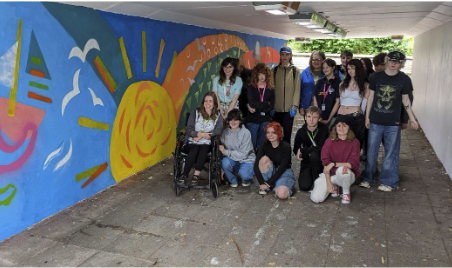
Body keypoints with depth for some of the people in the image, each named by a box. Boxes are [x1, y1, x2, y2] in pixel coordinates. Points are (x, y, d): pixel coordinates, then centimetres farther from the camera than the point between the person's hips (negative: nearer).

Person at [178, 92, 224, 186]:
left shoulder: (218, 116, 9)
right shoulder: (195, 113, 8)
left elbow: (218, 130, -8)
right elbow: (188, 129, 0)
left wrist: (200, 136, -14)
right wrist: (201, 134, -17)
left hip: (206, 144, 0)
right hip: (191, 143, 0)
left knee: (204, 149, -33)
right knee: (194, 150, -32)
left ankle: (196, 175, -33)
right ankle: (184, 175, -27)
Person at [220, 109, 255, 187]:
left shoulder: (246, 133, -16)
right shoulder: (225, 132, -4)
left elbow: (243, 154, -18)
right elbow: (222, 150, -5)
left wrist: (226, 152, -20)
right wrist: (222, 169, -16)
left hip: (246, 160, -3)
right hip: (233, 160, 3)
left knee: (244, 174, -33)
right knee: (225, 162, -30)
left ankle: (247, 179, 8)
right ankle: (233, 181, 0)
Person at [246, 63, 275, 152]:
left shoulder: (270, 89, 6)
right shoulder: (250, 88, 0)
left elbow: (272, 106, -2)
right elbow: (251, 103, -13)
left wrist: (257, 109, -11)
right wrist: (266, 104, -7)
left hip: (265, 120, 2)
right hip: (252, 120, -2)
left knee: (262, 144, 8)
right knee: (252, 144, 2)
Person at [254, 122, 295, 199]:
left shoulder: (286, 147, -18)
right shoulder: (265, 145, -8)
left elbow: (282, 168, -20)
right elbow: (256, 165, -15)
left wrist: (269, 183, -22)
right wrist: (261, 183, -25)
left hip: (284, 173, -3)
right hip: (271, 172, 4)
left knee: (281, 194, -33)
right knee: (264, 159, -28)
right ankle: (265, 186, -12)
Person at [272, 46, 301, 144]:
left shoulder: (295, 70, 5)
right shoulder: (274, 70, 9)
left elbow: (297, 89, 0)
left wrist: (295, 106, -8)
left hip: (289, 109, -1)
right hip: (276, 109, 2)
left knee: (287, 134, 1)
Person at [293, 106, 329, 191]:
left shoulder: (323, 128, -15)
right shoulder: (301, 132, -7)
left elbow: (321, 148, -25)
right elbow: (296, 150, 5)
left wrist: (302, 150, -19)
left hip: (320, 161, -1)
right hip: (306, 162, 2)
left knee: (314, 155, -35)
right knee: (304, 186, -18)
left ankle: (316, 180, -12)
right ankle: (310, 175, 17)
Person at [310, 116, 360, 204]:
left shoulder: (354, 142, -7)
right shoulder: (329, 141, -4)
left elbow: (353, 163, -15)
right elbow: (326, 163, -8)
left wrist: (333, 164, -23)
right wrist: (328, 183, -16)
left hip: (348, 175, -2)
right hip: (330, 175, 2)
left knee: (341, 170, -40)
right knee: (316, 198, -18)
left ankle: (346, 192, -7)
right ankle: (334, 186, 13)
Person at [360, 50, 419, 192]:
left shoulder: (404, 79, -2)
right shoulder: (376, 76, 0)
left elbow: (405, 100, 6)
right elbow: (371, 97, 5)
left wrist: (412, 118, 5)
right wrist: (367, 116, 5)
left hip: (393, 123, -1)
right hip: (375, 121, 1)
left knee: (391, 153, 7)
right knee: (371, 151, 8)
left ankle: (389, 182, 19)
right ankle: (367, 178, 21)